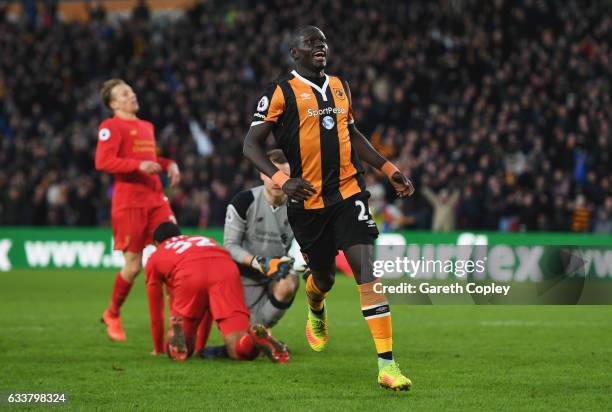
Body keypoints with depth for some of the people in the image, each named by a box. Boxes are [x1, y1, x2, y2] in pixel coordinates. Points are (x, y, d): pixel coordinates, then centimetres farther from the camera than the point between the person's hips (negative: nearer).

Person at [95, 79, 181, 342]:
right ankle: (112, 315, 21)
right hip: (129, 203, -7)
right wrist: (139, 165, -23)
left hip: (156, 199, 7)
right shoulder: (111, 127, -4)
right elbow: (103, 162, -16)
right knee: (133, 266, -2)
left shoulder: (146, 127, 21)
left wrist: (168, 164, 14)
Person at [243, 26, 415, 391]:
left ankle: (387, 364, -19)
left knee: (367, 270, -14)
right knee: (323, 277, 12)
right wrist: (282, 180, -24)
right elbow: (251, 145, -8)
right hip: (307, 200, -3)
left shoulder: (341, 87, 12)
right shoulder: (280, 93, -6)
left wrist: (389, 170, 18)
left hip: (348, 192, 3)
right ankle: (316, 313, 53)